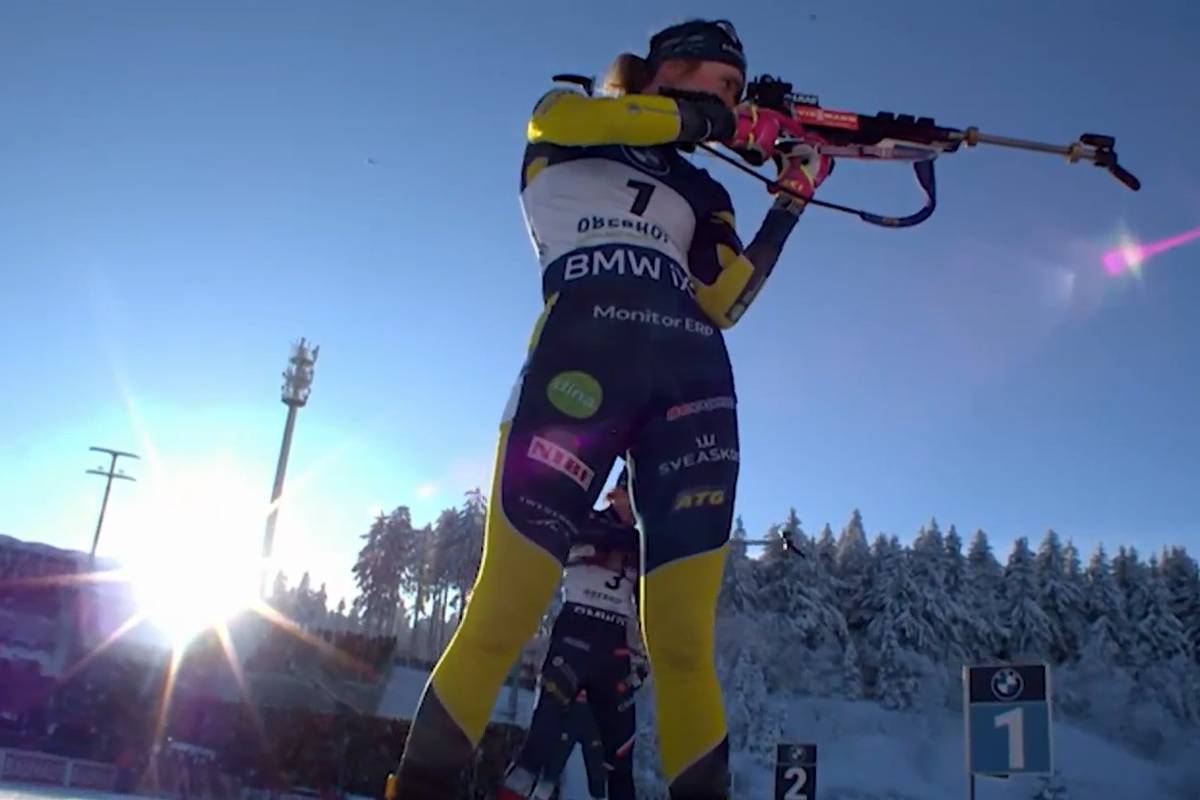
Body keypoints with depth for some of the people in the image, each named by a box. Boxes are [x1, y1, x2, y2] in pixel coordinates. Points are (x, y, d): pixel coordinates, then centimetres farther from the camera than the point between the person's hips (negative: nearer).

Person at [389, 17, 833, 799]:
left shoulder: (703, 194, 30)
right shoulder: (561, 123, 22)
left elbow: (722, 302, 14)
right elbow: (563, 115, -4)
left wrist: (790, 205, 9)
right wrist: (722, 121, -1)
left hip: (694, 377, 4)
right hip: (583, 348, -4)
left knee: (685, 632, -7)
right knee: (509, 603, -14)